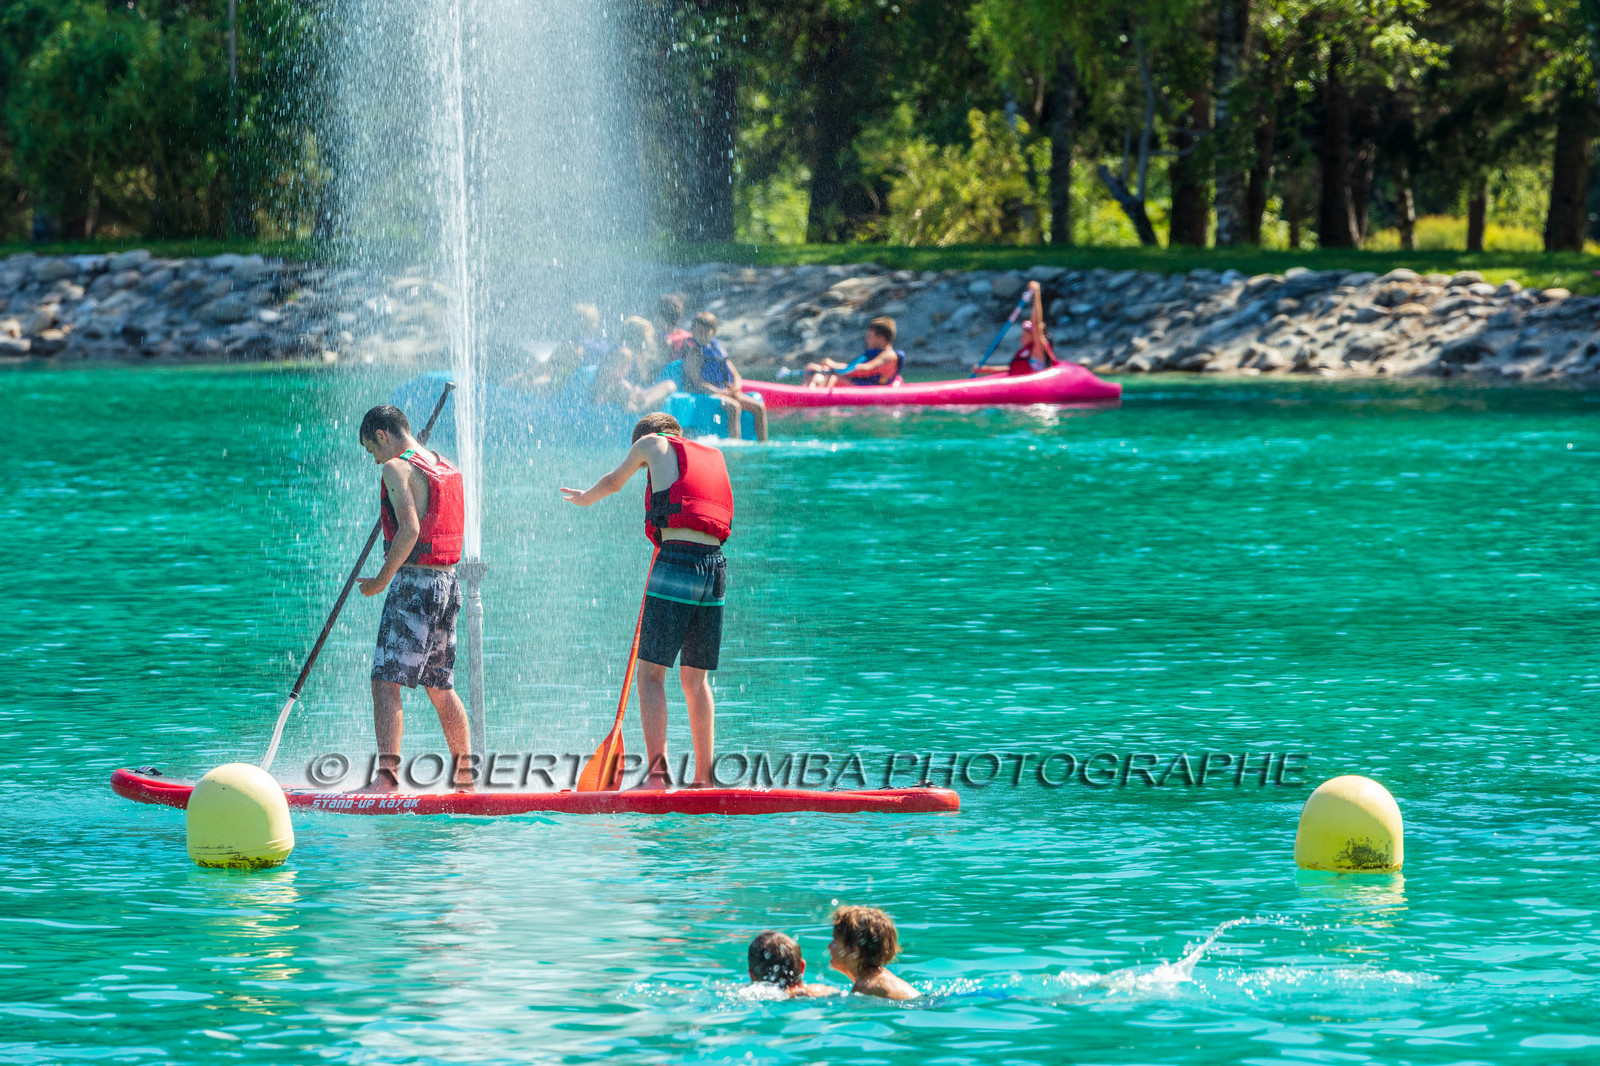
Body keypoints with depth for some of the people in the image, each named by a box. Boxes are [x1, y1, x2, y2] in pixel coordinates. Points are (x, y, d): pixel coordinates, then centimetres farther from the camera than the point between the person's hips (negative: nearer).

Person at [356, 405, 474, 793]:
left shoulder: (397, 469, -10)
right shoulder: (446, 467, 15)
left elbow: (409, 530, -22)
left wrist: (381, 581, -16)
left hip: (413, 582, -9)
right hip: (448, 584, 9)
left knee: (386, 681, -11)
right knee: (441, 686, 16)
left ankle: (387, 773, -21)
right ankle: (466, 775, 19)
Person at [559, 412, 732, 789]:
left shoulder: (653, 443, 12)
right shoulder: (714, 456, 24)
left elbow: (614, 481, 29)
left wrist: (585, 498, 48)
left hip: (676, 561, -5)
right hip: (716, 565, 5)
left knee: (651, 671, -4)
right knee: (696, 677, 12)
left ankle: (657, 768, -17)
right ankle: (704, 777, 10)